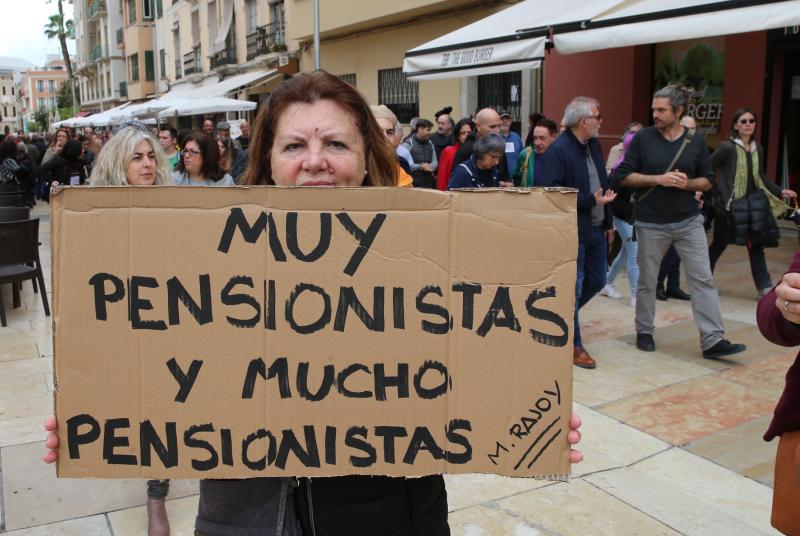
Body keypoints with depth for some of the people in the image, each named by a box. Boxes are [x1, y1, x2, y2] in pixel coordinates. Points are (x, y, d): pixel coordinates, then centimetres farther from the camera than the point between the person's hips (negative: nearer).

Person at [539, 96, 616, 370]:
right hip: (572, 231, -8)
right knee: (573, 288, 2)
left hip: (596, 228, 8)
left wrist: (607, 220, 15)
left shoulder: (594, 145, 10)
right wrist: (591, 200, -19)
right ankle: (573, 345, 15)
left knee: (596, 281, 17)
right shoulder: (558, 150, -16)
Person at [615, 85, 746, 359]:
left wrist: (687, 183, -14)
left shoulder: (696, 141, 2)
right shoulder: (643, 138, -4)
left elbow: (707, 180, 7)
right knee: (647, 281, 8)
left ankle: (713, 340, 1)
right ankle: (644, 332, 26)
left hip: (689, 221, 2)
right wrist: (658, 178, -17)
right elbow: (624, 176, -5)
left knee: (702, 279, -2)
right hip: (651, 223, -1)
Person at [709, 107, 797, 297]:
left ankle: (765, 288, 11)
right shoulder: (727, 147, -12)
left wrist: (780, 191, 12)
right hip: (728, 205, -6)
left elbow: (761, 177, 17)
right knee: (719, 244, 7)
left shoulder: (758, 149, 7)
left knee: (756, 246, 6)